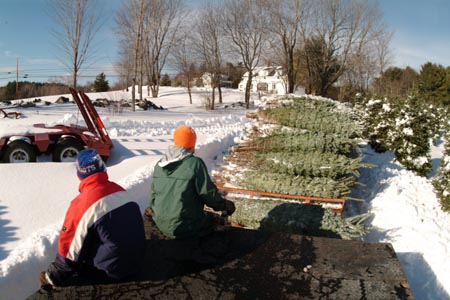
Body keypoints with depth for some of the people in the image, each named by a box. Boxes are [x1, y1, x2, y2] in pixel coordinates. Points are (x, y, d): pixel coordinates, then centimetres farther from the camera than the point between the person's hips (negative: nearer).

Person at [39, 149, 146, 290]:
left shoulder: (81, 203, -20)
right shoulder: (120, 190, -3)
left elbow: (69, 248, -10)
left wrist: (52, 277, 7)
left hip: (113, 269, -6)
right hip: (136, 259, 6)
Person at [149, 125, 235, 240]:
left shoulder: (159, 164, 2)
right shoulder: (195, 163, -18)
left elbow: (153, 193, 12)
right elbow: (208, 193, -13)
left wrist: (152, 209, 30)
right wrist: (223, 205, 5)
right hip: (185, 228, -6)